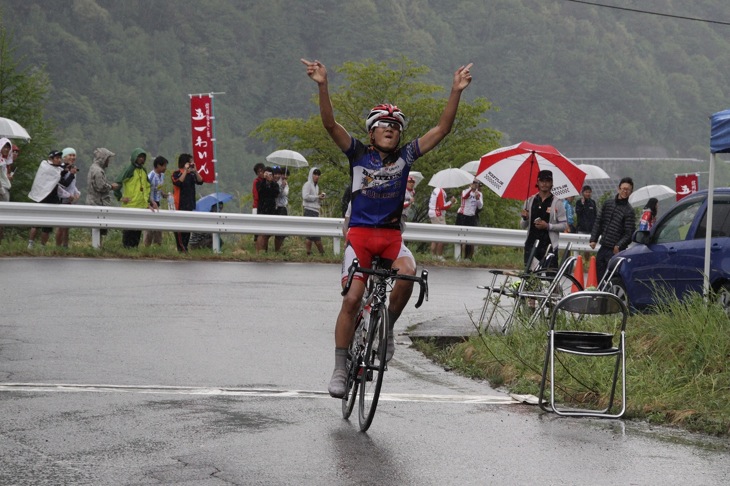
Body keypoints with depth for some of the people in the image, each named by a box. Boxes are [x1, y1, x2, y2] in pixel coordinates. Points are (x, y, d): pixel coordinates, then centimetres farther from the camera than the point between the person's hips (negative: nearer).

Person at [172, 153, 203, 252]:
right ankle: (180, 248, -4)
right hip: (180, 206, -6)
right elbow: (178, 182, -23)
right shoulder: (177, 174, -4)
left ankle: (185, 247, 13)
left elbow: (200, 182, 1)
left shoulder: (191, 174, 12)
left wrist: (195, 171, -9)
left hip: (190, 206, 6)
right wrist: (186, 171, -21)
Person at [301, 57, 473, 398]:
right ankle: (340, 370, -1)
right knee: (352, 299, -11)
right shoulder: (358, 154, 2)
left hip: (391, 233, 2)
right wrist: (322, 86, -25)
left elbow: (442, 129, 2)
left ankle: (387, 327, -3)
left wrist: (456, 92, -9)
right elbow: (330, 124, -11)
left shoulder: (406, 157, 7)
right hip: (360, 232, -2)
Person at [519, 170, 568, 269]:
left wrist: (548, 226, -15)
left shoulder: (557, 203, 1)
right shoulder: (530, 201, 11)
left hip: (548, 245, -3)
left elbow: (564, 225, -1)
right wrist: (525, 218, -7)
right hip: (531, 244, 3)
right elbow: (523, 226, 15)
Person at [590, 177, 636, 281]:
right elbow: (598, 222, 15)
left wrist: (619, 245, -21)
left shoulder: (629, 211, -4)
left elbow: (629, 233, -8)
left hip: (615, 250, -6)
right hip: (603, 248, 6)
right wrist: (593, 239, 6)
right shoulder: (608, 203, 11)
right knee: (599, 275, 7)